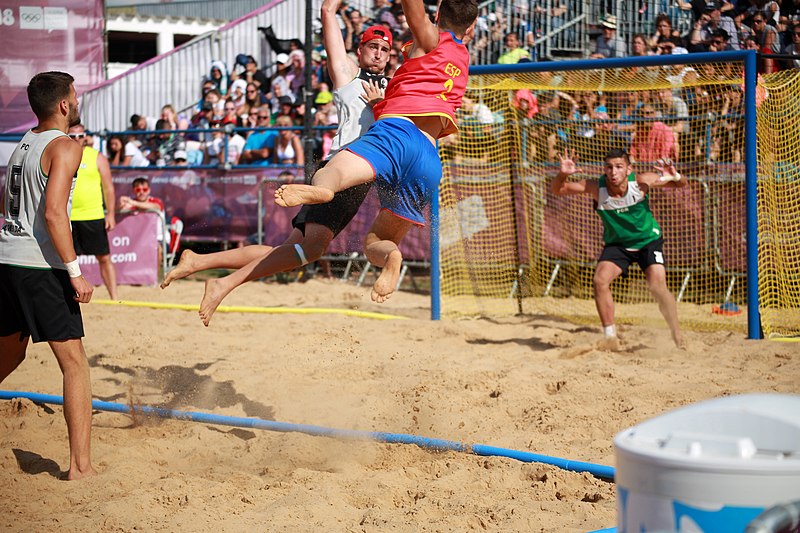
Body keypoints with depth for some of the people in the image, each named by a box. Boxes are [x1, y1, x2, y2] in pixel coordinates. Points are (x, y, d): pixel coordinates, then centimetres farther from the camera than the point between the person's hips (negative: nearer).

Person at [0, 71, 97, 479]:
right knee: (75, 364, -5)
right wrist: (74, 272, -18)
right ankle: (81, 465, -8)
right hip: (39, 265, -8)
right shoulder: (64, 147, -9)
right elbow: (53, 213, -20)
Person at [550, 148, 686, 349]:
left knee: (657, 286, -18)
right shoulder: (596, 187, -22)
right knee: (600, 280, -19)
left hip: (648, 241, -2)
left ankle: (677, 336, 5)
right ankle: (610, 336, -5)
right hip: (617, 244, 2)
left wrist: (675, 177, -38)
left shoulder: (640, 182, -24)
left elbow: (681, 184, -13)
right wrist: (563, 174, -40)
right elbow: (557, 190, -18)